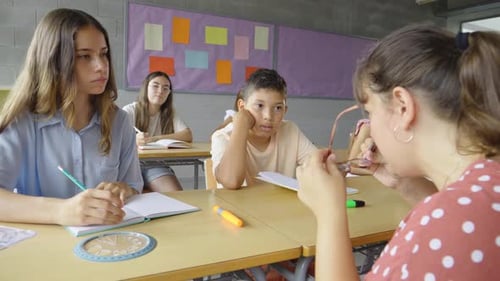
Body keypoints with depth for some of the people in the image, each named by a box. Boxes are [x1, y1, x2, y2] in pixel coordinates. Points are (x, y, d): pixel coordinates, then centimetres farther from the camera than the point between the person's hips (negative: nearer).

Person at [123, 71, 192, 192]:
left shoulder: (169, 114, 8)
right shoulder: (130, 110, 0)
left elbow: (188, 136, -8)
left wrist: (156, 138, -19)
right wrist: (133, 139, -32)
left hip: (155, 165, 2)